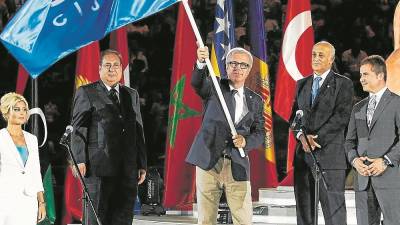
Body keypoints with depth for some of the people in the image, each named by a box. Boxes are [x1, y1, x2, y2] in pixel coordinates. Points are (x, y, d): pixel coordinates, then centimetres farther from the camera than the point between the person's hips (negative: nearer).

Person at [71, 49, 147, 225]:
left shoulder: (132, 95, 20)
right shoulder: (86, 93, 7)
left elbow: (139, 131, 18)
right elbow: (78, 130, 1)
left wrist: (142, 164, 12)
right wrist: (79, 161, -10)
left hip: (128, 170, 4)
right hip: (98, 168, -4)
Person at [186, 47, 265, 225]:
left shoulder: (255, 100, 14)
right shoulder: (214, 87, 5)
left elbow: (260, 133, 11)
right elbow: (197, 83, -17)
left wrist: (246, 141, -12)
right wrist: (201, 63, -38)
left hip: (237, 165, 2)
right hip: (208, 163, -2)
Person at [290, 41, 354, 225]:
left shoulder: (343, 84, 1)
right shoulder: (302, 84, 18)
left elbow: (342, 116, -9)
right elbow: (295, 115, 14)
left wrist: (316, 138, -15)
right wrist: (302, 136, -7)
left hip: (329, 154, -5)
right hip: (303, 155, 5)